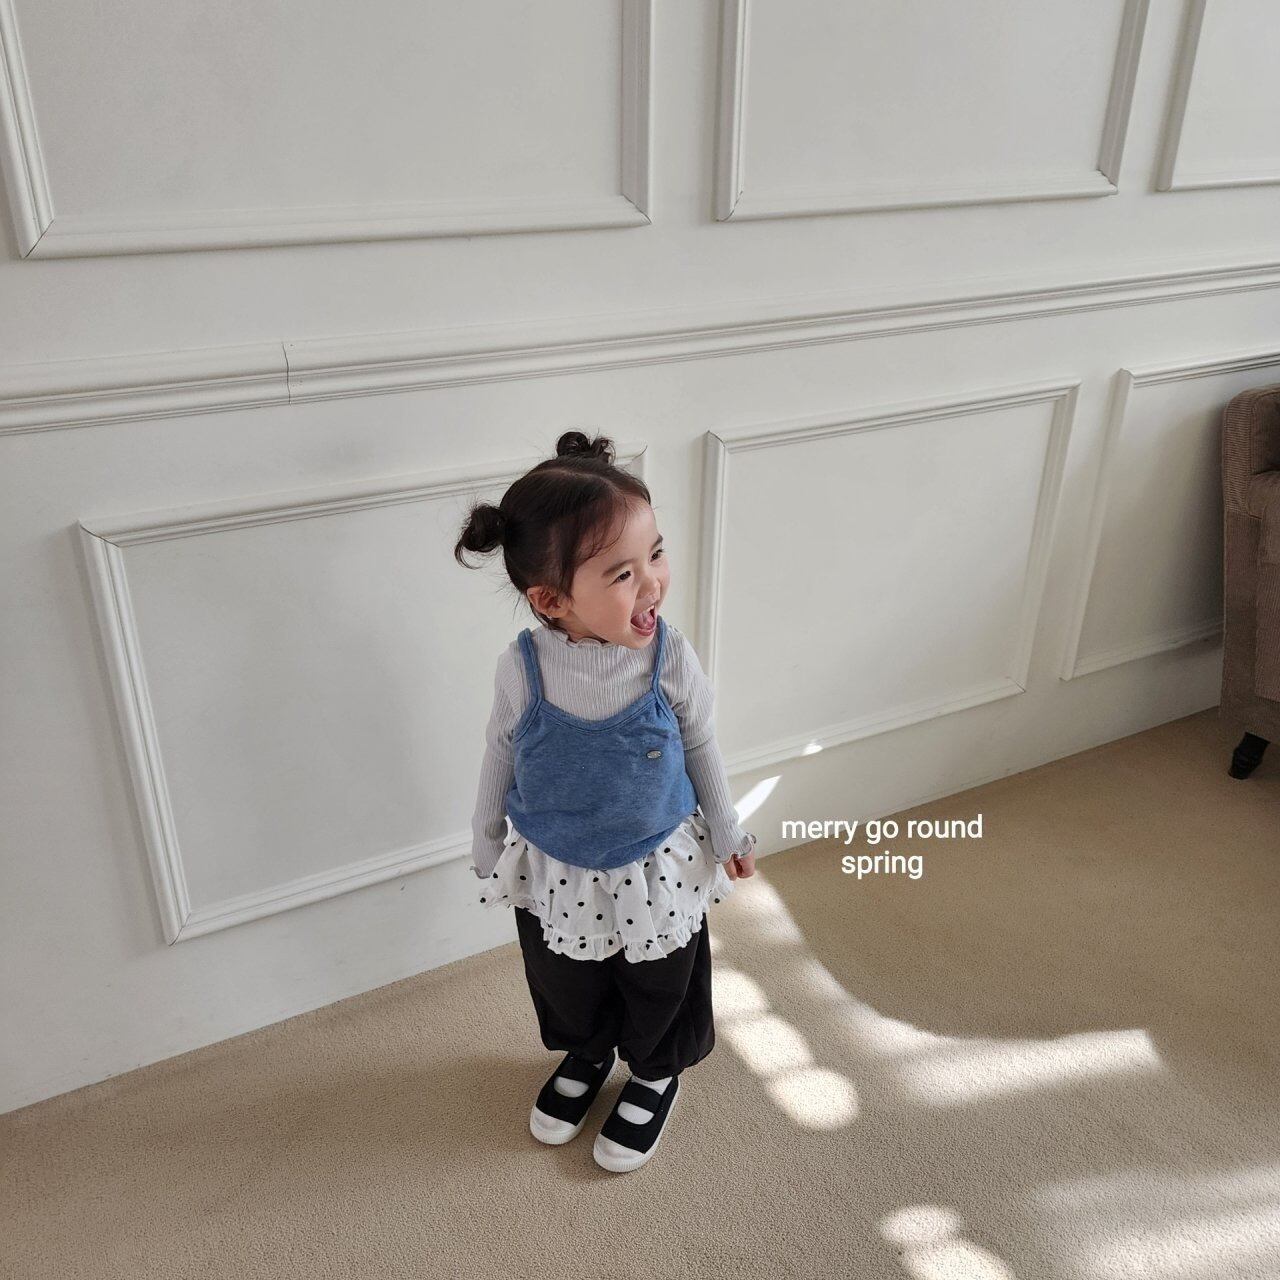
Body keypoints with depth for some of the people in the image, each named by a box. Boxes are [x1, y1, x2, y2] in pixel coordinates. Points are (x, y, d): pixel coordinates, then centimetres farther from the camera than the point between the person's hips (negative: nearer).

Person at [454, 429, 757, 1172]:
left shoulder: (669, 656, -25)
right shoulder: (523, 670, -26)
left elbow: (701, 745, -7)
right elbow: (501, 758, -7)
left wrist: (727, 833, 5)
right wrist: (488, 846, 6)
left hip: (657, 866, 0)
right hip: (555, 873, 1)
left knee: (659, 990, 24)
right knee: (567, 991, 27)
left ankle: (655, 1075, 54)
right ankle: (586, 1057, 59)